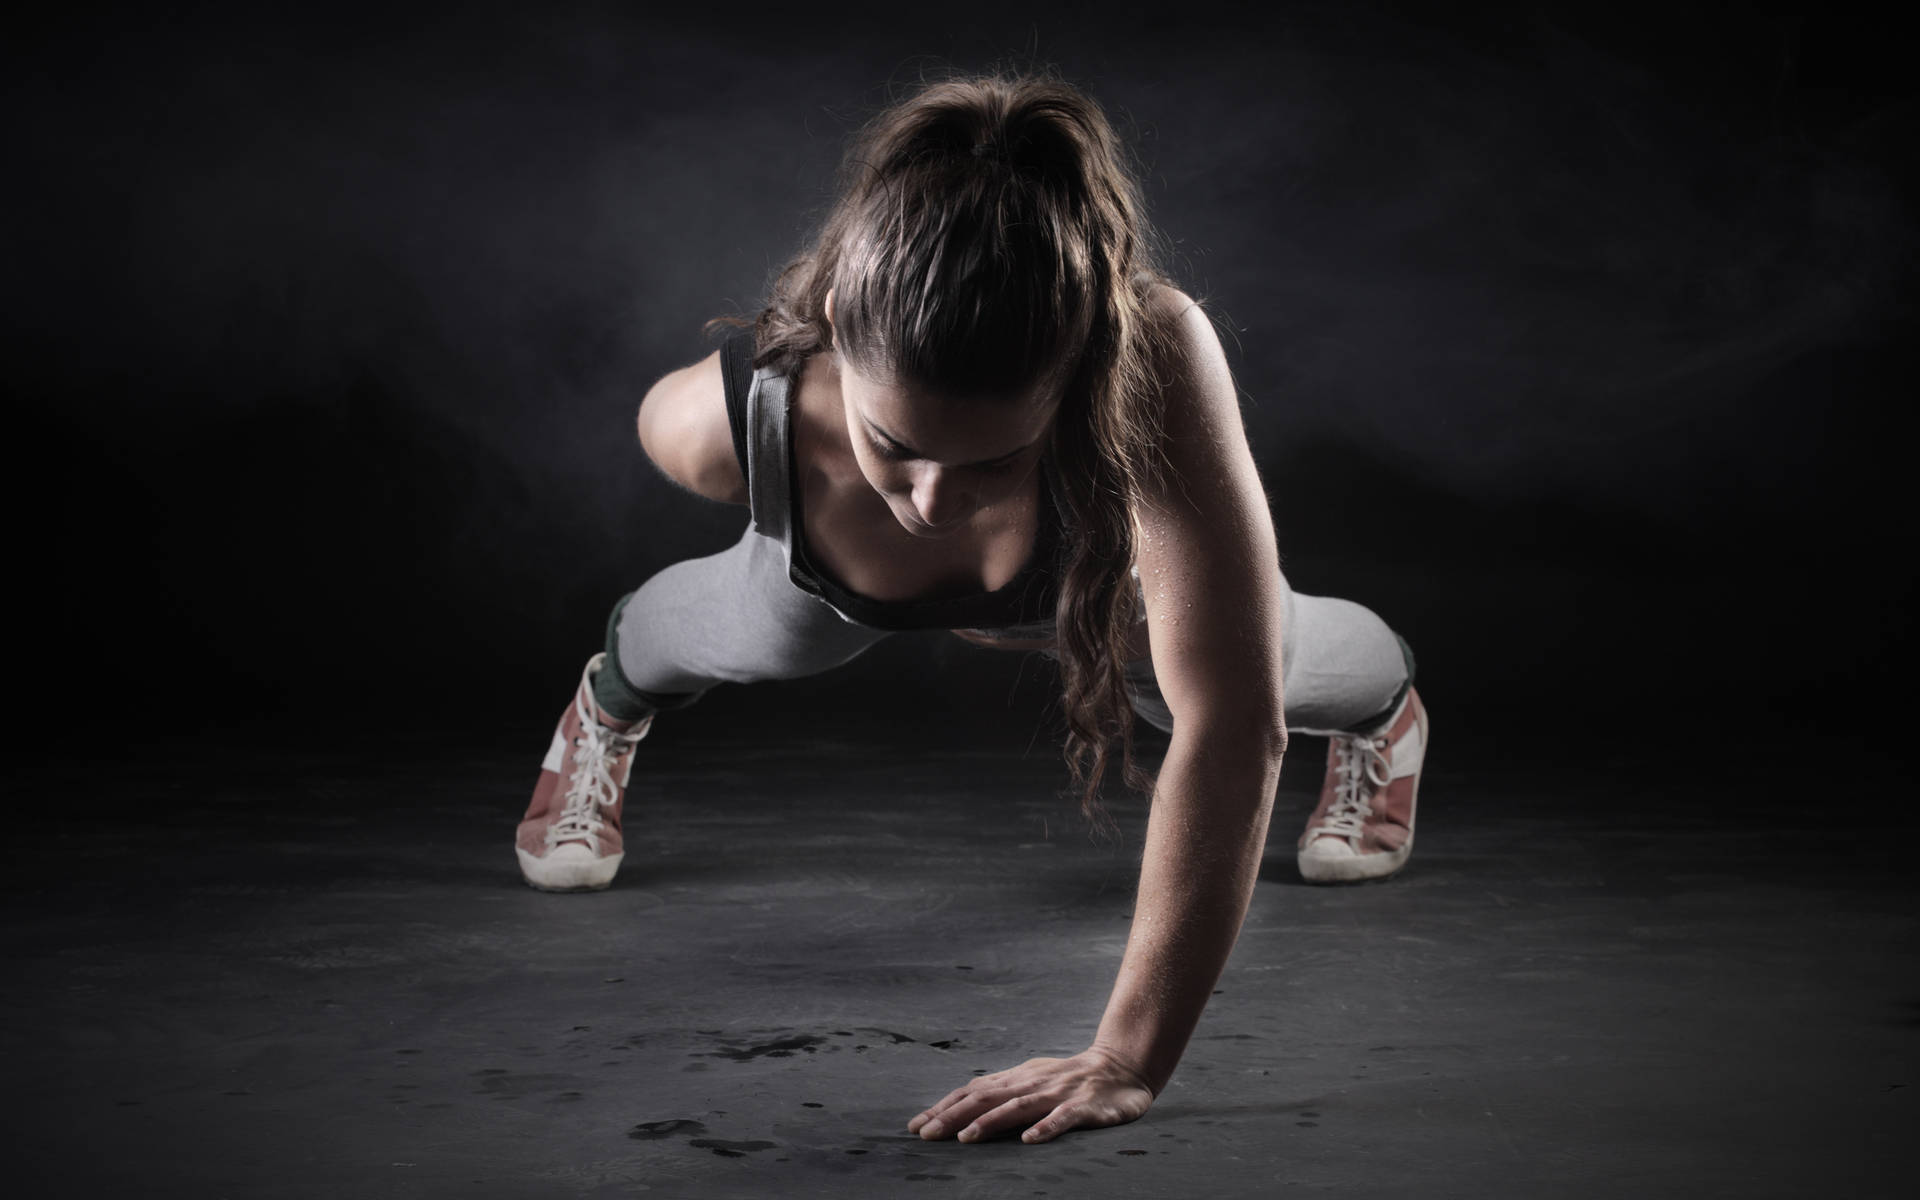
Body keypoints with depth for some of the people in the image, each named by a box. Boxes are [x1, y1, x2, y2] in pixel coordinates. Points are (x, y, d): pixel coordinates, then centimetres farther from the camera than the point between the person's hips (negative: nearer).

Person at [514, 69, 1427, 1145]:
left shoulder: (1160, 363, -54)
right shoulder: (723, 421, -45)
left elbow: (1232, 728, -54)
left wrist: (1131, 1061, -55)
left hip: (1099, 564, 0)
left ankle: (1385, 705, 63)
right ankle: (610, 702, 67)